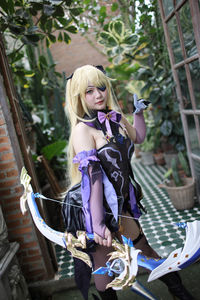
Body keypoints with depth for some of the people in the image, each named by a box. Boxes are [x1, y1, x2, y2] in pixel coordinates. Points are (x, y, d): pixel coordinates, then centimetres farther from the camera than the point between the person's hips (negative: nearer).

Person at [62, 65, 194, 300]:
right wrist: (98, 224, -31)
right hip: (94, 208, -7)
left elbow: (138, 137, 24)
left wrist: (138, 112, 11)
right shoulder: (83, 129, -19)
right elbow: (91, 176, -28)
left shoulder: (115, 119, 2)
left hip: (119, 204, 7)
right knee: (104, 264, 9)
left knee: (145, 250, 20)